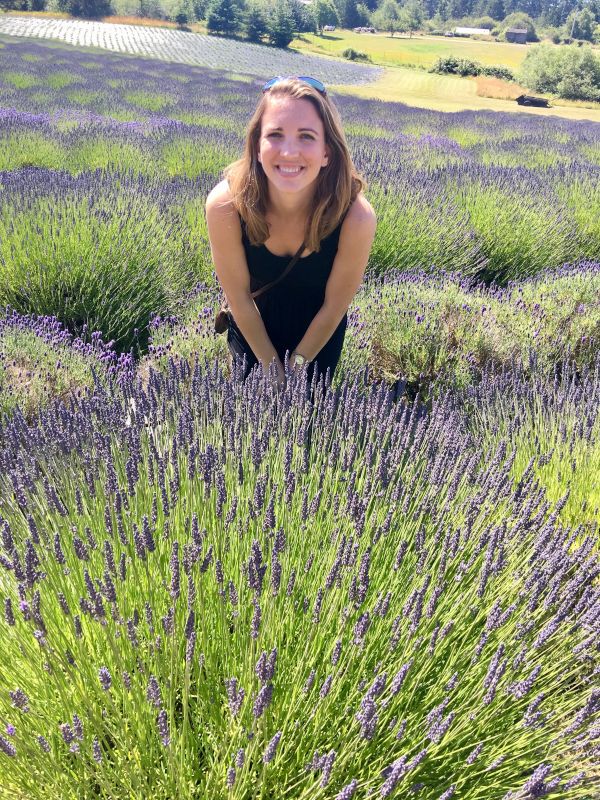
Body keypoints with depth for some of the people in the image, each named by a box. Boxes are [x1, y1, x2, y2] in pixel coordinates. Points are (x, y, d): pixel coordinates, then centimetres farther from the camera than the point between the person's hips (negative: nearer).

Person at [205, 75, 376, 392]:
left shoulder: (355, 216, -34)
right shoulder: (225, 206, -33)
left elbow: (334, 305, -19)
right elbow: (239, 296, -19)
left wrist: (298, 364, -7)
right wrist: (270, 364, -8)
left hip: (319, 333, 0)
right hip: (252, 328, 0)